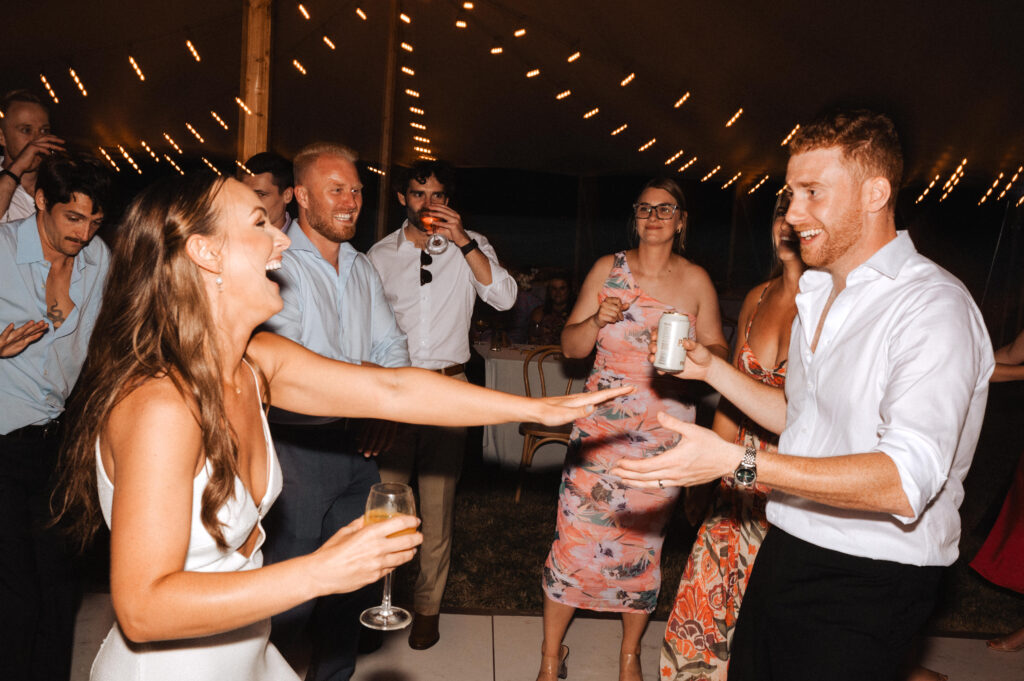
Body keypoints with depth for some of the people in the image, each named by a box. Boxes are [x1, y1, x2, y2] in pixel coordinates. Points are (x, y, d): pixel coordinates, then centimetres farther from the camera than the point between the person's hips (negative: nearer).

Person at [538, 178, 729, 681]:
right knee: (576, 533, -2)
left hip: (663, 430, 1)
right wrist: (597, 320, -15)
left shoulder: (696, 280, 5)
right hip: (600, 424, 0)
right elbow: (570, 346, 5)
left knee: (644, 541, 8)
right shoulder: (607, 269, 5)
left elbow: (719, 349, 7)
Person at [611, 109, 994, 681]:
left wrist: (737, 462, -33)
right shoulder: (818, 295, 10)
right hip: (788, 551, 8)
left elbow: (906, 482, -29)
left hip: (867, 585, -8)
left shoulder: (933, 306, -19)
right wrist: (711, 368, 8)